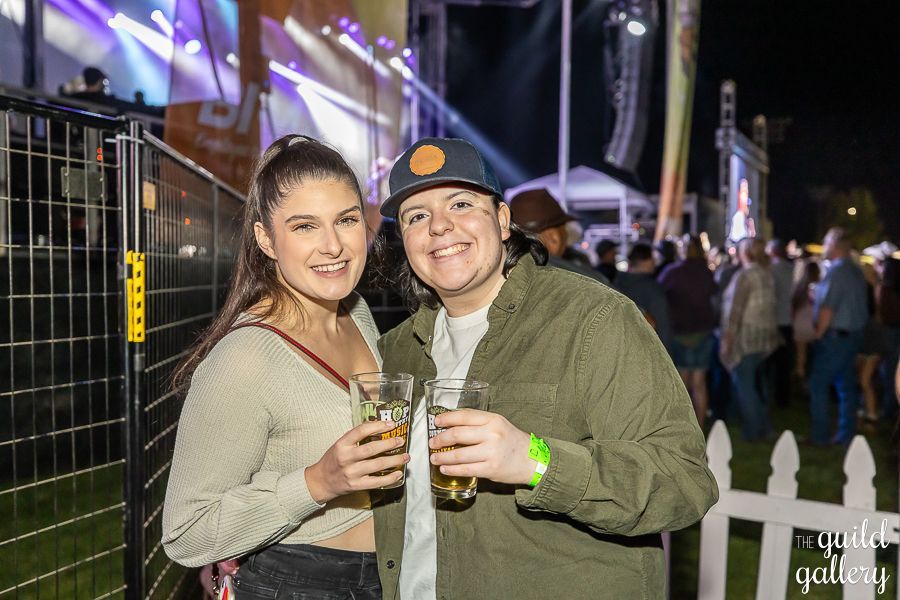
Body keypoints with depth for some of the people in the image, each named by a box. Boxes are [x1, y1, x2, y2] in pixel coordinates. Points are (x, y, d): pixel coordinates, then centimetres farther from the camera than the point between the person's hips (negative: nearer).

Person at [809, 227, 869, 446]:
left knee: (818, 385, -2)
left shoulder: (836, 271, -17)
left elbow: (827, 309, -20)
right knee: (847, 386, 11)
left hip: (835, 336, -9)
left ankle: (819, 435, 1)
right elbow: (858, 306, 15)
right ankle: (846, 434, 15)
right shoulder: (856, 271, 11)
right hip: (854, 335, 9)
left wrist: (818, 335, -12)